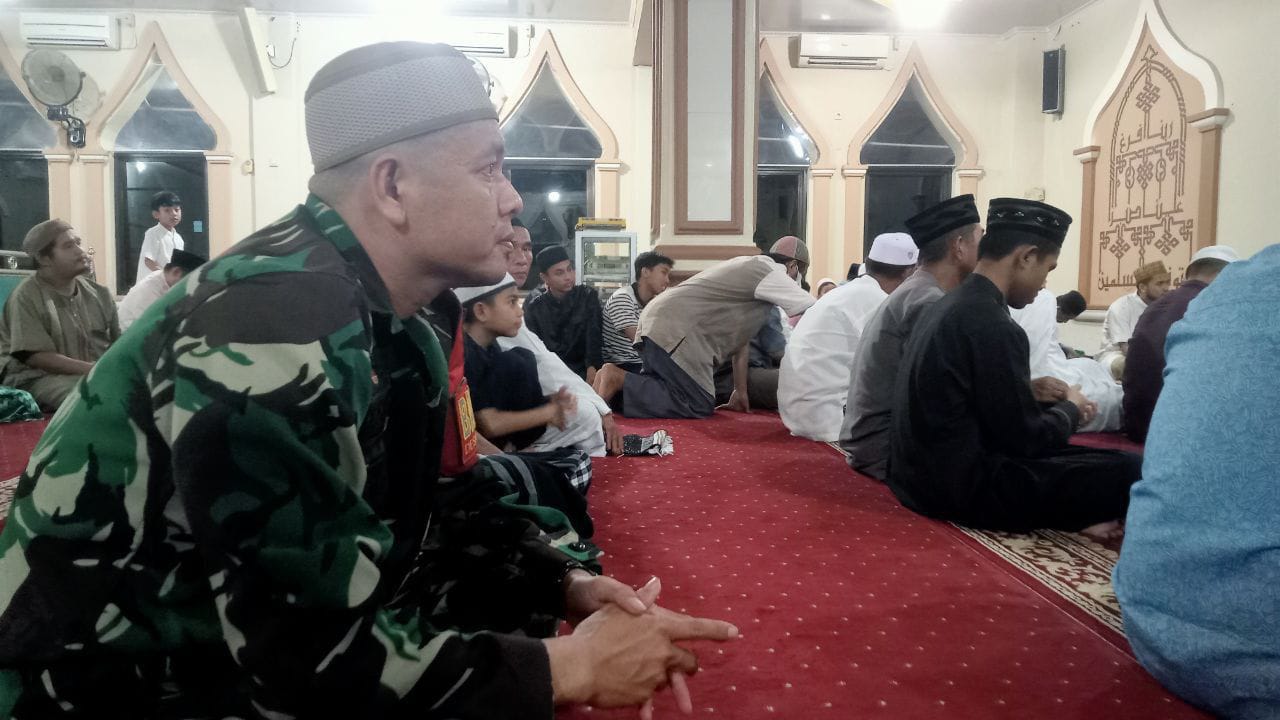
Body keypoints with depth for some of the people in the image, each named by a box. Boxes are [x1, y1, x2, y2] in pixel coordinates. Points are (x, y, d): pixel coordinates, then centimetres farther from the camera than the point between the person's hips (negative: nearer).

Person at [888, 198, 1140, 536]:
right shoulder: (993, 326, -19)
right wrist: (1070, 408, 3)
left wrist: (1029, 394, 13)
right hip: (963, 488, -10)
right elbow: (1027, 439, -15)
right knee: (1131, 470, -10)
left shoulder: (947, 306, 9)